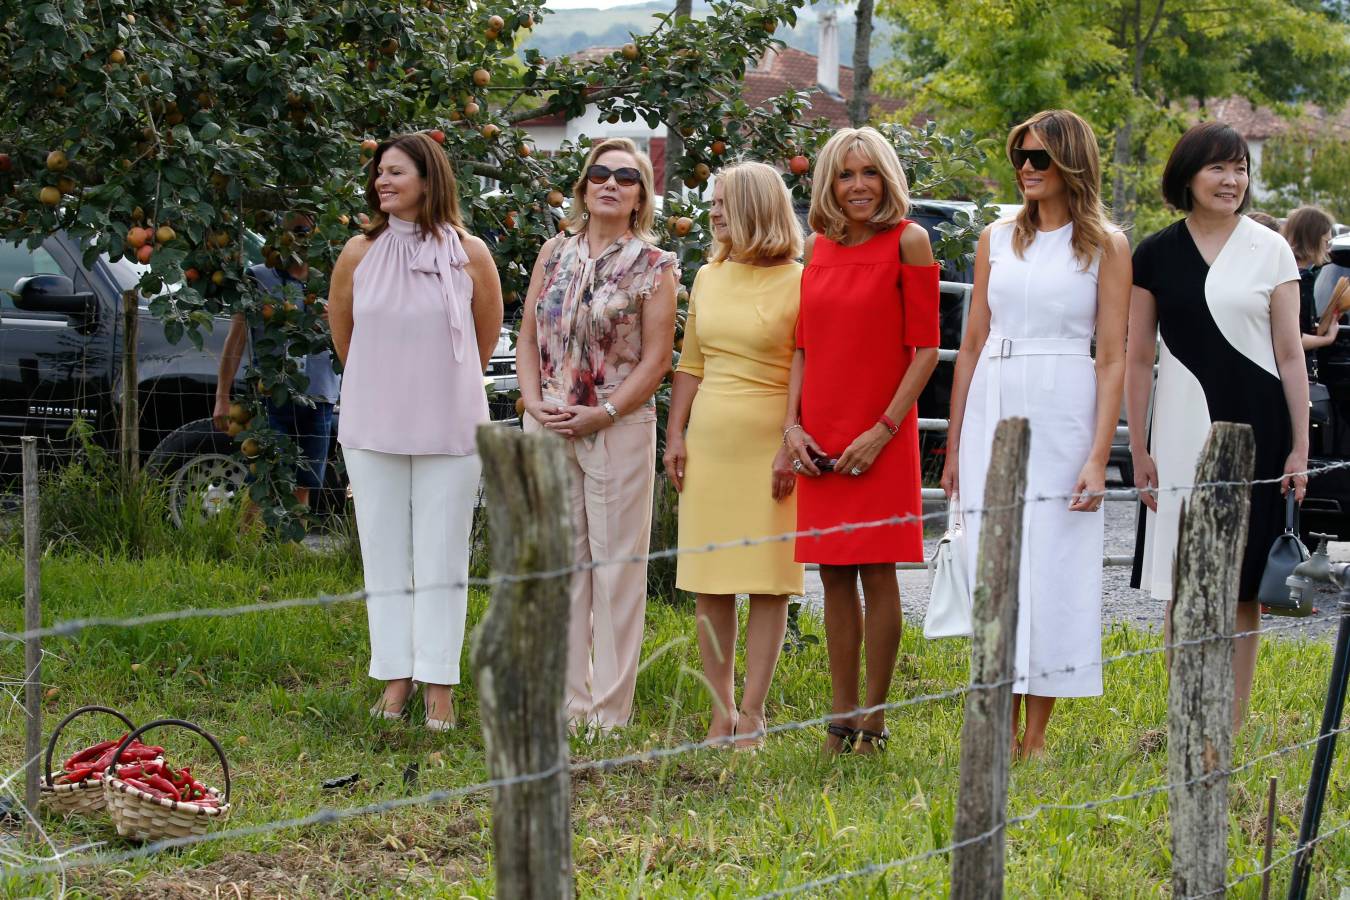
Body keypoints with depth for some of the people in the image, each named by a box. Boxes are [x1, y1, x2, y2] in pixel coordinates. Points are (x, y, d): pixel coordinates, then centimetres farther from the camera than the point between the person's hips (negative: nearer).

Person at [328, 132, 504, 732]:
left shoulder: (468, 255, -4)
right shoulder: (360, 254, 0)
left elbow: (487, 336, 10)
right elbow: (341, 331, 15)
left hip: (448, 429, -2)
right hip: (373, 428, 2)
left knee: (441, 560, 1)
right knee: (384, 556, 6)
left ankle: (439, 686, 7)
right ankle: (396, 677, 15)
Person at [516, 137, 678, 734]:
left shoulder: (654, 266, -1)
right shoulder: (555, 253, 11)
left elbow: (655, 358, -6)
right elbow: (528, 336, 10)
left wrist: (601, 415, -13)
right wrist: (534, 401, -5)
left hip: (619, 429, -4)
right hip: (547, 429, 4)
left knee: (617, 563, -1)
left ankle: (611, 708, 5)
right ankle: (569, 700, 15)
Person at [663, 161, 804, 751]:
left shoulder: (797, 282, -5)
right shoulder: (708, 278, 13)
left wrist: (792, 447, -16)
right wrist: (675, 433, 7)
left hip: (768, 445, -6)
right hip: (708, 439, 6)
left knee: (768, 582, -1)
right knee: (707, 583, 5)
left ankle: (752, 715, 3)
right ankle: (721, 712, 13)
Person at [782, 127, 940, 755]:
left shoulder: (907, 241, -5)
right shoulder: (818, 248, 10)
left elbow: (925, 349, -7)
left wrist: (883, 430, -13)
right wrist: (792, 425, 3)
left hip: (877, 437, -5)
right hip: (819, 442, 5)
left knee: (876, 573, -2)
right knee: (834, 575, 7)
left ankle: (874, 721, 5)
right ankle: (841, 718, 14)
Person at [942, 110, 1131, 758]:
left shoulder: (1106, 245, 2)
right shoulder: (997, 240, 12)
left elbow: (1112, 358, -3)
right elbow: (971, 345, 14)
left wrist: (1099, 455, -12)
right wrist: (953, 446, 10)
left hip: (1062, 414, -3)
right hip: (992, 413, 4)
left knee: (1053, 572, -2)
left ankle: (1036, 736, 5)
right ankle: (1004, 731, 10)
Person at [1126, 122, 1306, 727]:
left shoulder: (1270, 250, 3)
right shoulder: (1156, 254, 4)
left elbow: (1289, 353, 3)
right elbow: (1137, 358, 7)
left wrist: (1299, 447, -2)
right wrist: (1139, 449, 2)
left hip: (1254, 425, -1)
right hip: (1183, 425, 1)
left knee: (1244, 585, 3)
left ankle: (1235, 724, 11)